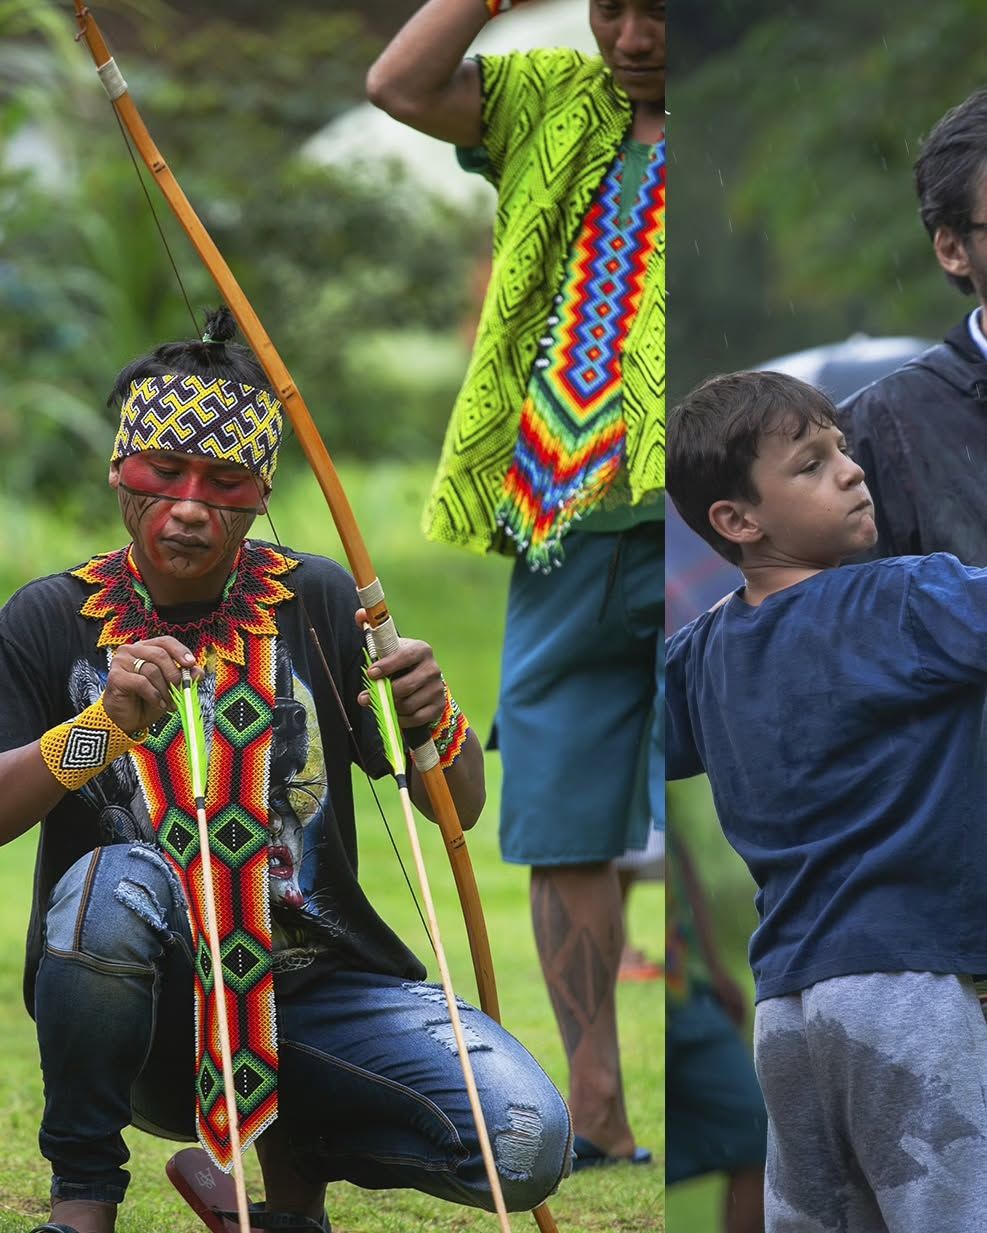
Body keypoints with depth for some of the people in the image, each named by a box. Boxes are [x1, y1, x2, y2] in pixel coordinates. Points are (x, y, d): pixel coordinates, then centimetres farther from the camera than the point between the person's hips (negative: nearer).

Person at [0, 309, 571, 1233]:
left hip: (314, 989, 2)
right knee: (112, 881, -36)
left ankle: (295, 1144, 9)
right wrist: (103, 726, -29)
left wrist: (434, 724, -19)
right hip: (148, 1006, -2)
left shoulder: (318, 602, 3)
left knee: (526, 1144, -22)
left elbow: (458, 810, 3)